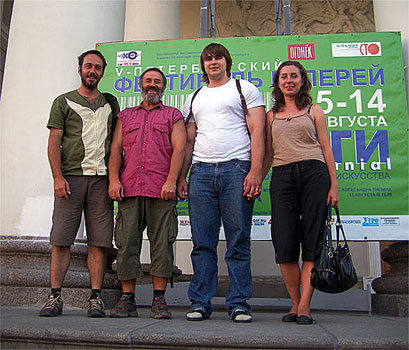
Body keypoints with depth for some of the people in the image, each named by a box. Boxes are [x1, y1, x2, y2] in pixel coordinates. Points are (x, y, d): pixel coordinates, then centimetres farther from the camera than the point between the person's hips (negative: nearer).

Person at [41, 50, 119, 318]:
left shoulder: (111, 103, 21)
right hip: (71, 177, -1)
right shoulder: (64, 102, 13)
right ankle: (55, 297, 4)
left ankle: (96, 298, 4)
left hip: (101, 178, 2)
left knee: (99, 242, -2)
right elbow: (54, 142, 5)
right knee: (61, 240, -4)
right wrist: (58, 176, -8)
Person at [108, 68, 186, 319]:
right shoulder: (126, 116, 23)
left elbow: (179, 149, 2)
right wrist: (114, 180, -2)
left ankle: (159, 300, 6)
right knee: (127, 244, 0)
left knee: (162, 244, -3)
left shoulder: (173, 115, 15)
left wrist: (171, 181, -12)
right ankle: (127, 300, 9)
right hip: (129, 190, 2)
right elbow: (116, 148, 13)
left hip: (162, 192, -2)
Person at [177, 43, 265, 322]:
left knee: (239, 242, -2)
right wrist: (180, 176, 10)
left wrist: (256, 171, -12)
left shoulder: (245, 89, 11)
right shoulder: (194, 98, 24)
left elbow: (257, 131, 0)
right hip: (201, 172, 4)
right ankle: (200, 303, 9)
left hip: (236, 170, -3)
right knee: (203, 243, 2)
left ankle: (239, 304, 6)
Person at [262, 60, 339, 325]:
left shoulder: (314, 111, 14)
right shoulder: (271, 115, 19)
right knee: (284, 243, -5)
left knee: (312, 241, -5)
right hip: (282, 176, 2)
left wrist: (334, 185, 0)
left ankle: (304, 306, 1)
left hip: (314, 173, -1)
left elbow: (326, 149, 9)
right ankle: (295, 303, 9)